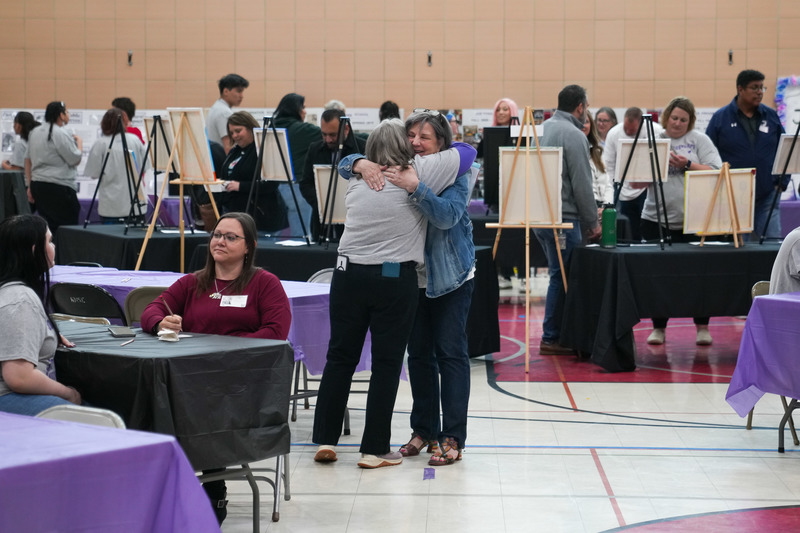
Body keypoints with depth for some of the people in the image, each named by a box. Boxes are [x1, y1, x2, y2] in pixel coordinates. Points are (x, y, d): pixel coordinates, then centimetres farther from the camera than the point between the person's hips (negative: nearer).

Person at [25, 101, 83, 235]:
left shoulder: (35, 132, 14)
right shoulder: (61, 134, -12)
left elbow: (28, 160, 18)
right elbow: (75, 160, -11)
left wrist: (30, 186, 20)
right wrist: (79, 143, 7)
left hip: (37, 184, 9)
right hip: (59, 187, -9)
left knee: (47, 226, 10)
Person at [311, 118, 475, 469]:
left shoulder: (357, 180, 9)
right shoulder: (419, 173, -5)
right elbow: (467, 153, 4)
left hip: (349, 275, 4)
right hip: (395, 279, -4)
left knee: (340, 357, 10)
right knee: (386, 363, 3)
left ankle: (325, 439, 13)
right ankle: (374, 449, 5)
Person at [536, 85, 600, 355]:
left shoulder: (544, 128, 14)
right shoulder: (574, 135, -13)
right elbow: (582, 184, -15)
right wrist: (592, 222, -5)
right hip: (563, 218, -9)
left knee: (560, 275, 15)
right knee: (562, 277, -2)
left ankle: (556, 334, 19)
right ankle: (551, 338, 1)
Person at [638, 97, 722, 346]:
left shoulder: (699, 140, 5)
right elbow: (636, 182, 6)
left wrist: (688, 164, -14)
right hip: (656, 220, 2)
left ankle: (702, 327, 13)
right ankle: (658, 327, 16)